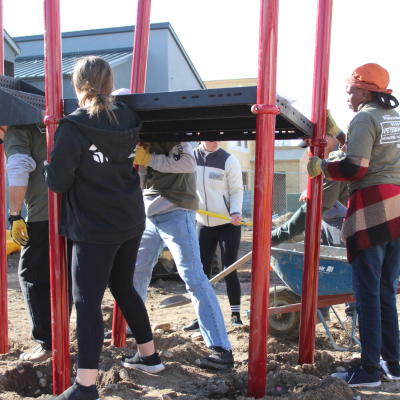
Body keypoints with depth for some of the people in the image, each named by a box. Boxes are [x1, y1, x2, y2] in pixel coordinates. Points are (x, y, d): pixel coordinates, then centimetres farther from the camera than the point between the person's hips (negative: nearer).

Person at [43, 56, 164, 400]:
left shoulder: (73, 128, -16)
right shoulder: (129, 121, 2)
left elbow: (57, 181, -12)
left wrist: (48, 166, 8)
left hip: (95, 229, -7)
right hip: (132, 222, 7)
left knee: (87, 300, -1)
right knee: (124, 287, 21)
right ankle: (149, 356, 33)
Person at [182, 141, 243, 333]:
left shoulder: (228, 160, -8)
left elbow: (237, 191, -5)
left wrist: (235, 212, -21)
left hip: (228, 224, -3)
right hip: (203, 223, 3)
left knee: (229, 269, -2)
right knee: (202, 272, 5)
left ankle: (235, 314, 14)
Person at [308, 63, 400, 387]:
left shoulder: (365, 118, -6)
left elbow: (354, 169, -15)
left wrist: (322, 166, 1)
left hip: (372, 211, -8)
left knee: (368, 291, -4)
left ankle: (369, 369, 1)